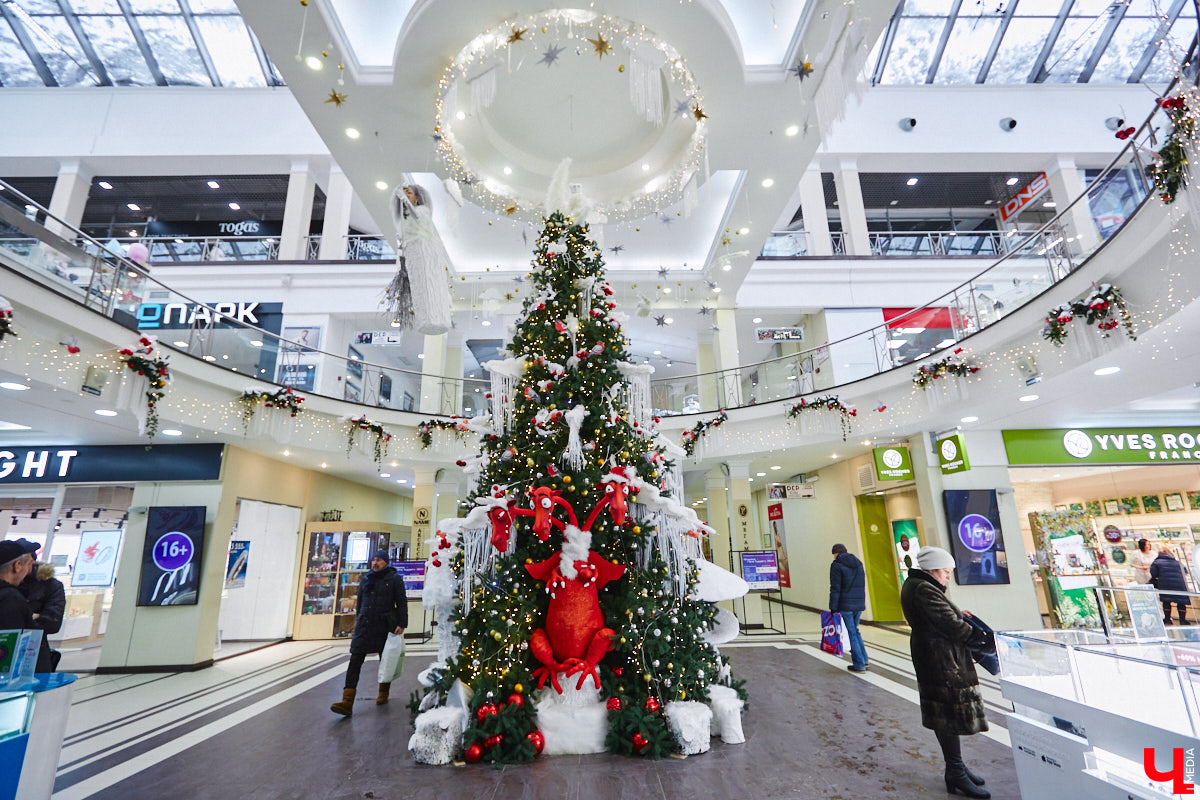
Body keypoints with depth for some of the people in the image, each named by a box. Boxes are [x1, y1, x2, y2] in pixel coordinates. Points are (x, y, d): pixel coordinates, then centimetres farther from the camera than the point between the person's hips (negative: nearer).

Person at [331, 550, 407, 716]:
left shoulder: (394, 578, -3)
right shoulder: (366, 578, 11)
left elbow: (402, 603, -6)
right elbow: (360, 601, 21)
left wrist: (402, 624, -12)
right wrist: (358, 619, 21)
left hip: (385, 626, -3)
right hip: (365, 624, 4)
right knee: (355, 660, -8)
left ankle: (383, 694, 31)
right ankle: (347, 702, -11)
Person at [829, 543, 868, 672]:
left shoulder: (837, 565, -10)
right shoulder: (858, 563, 12)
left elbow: (835, 589, -13)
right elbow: (862, 586, 15)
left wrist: (833, 608, -10)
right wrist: (862, 603, 20)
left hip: (846, 605, -7)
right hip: (859, 604, 7)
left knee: (852, 633, 2)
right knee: (855, 630, 21)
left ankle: (859, 665, 7)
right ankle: (864, 659, 22)